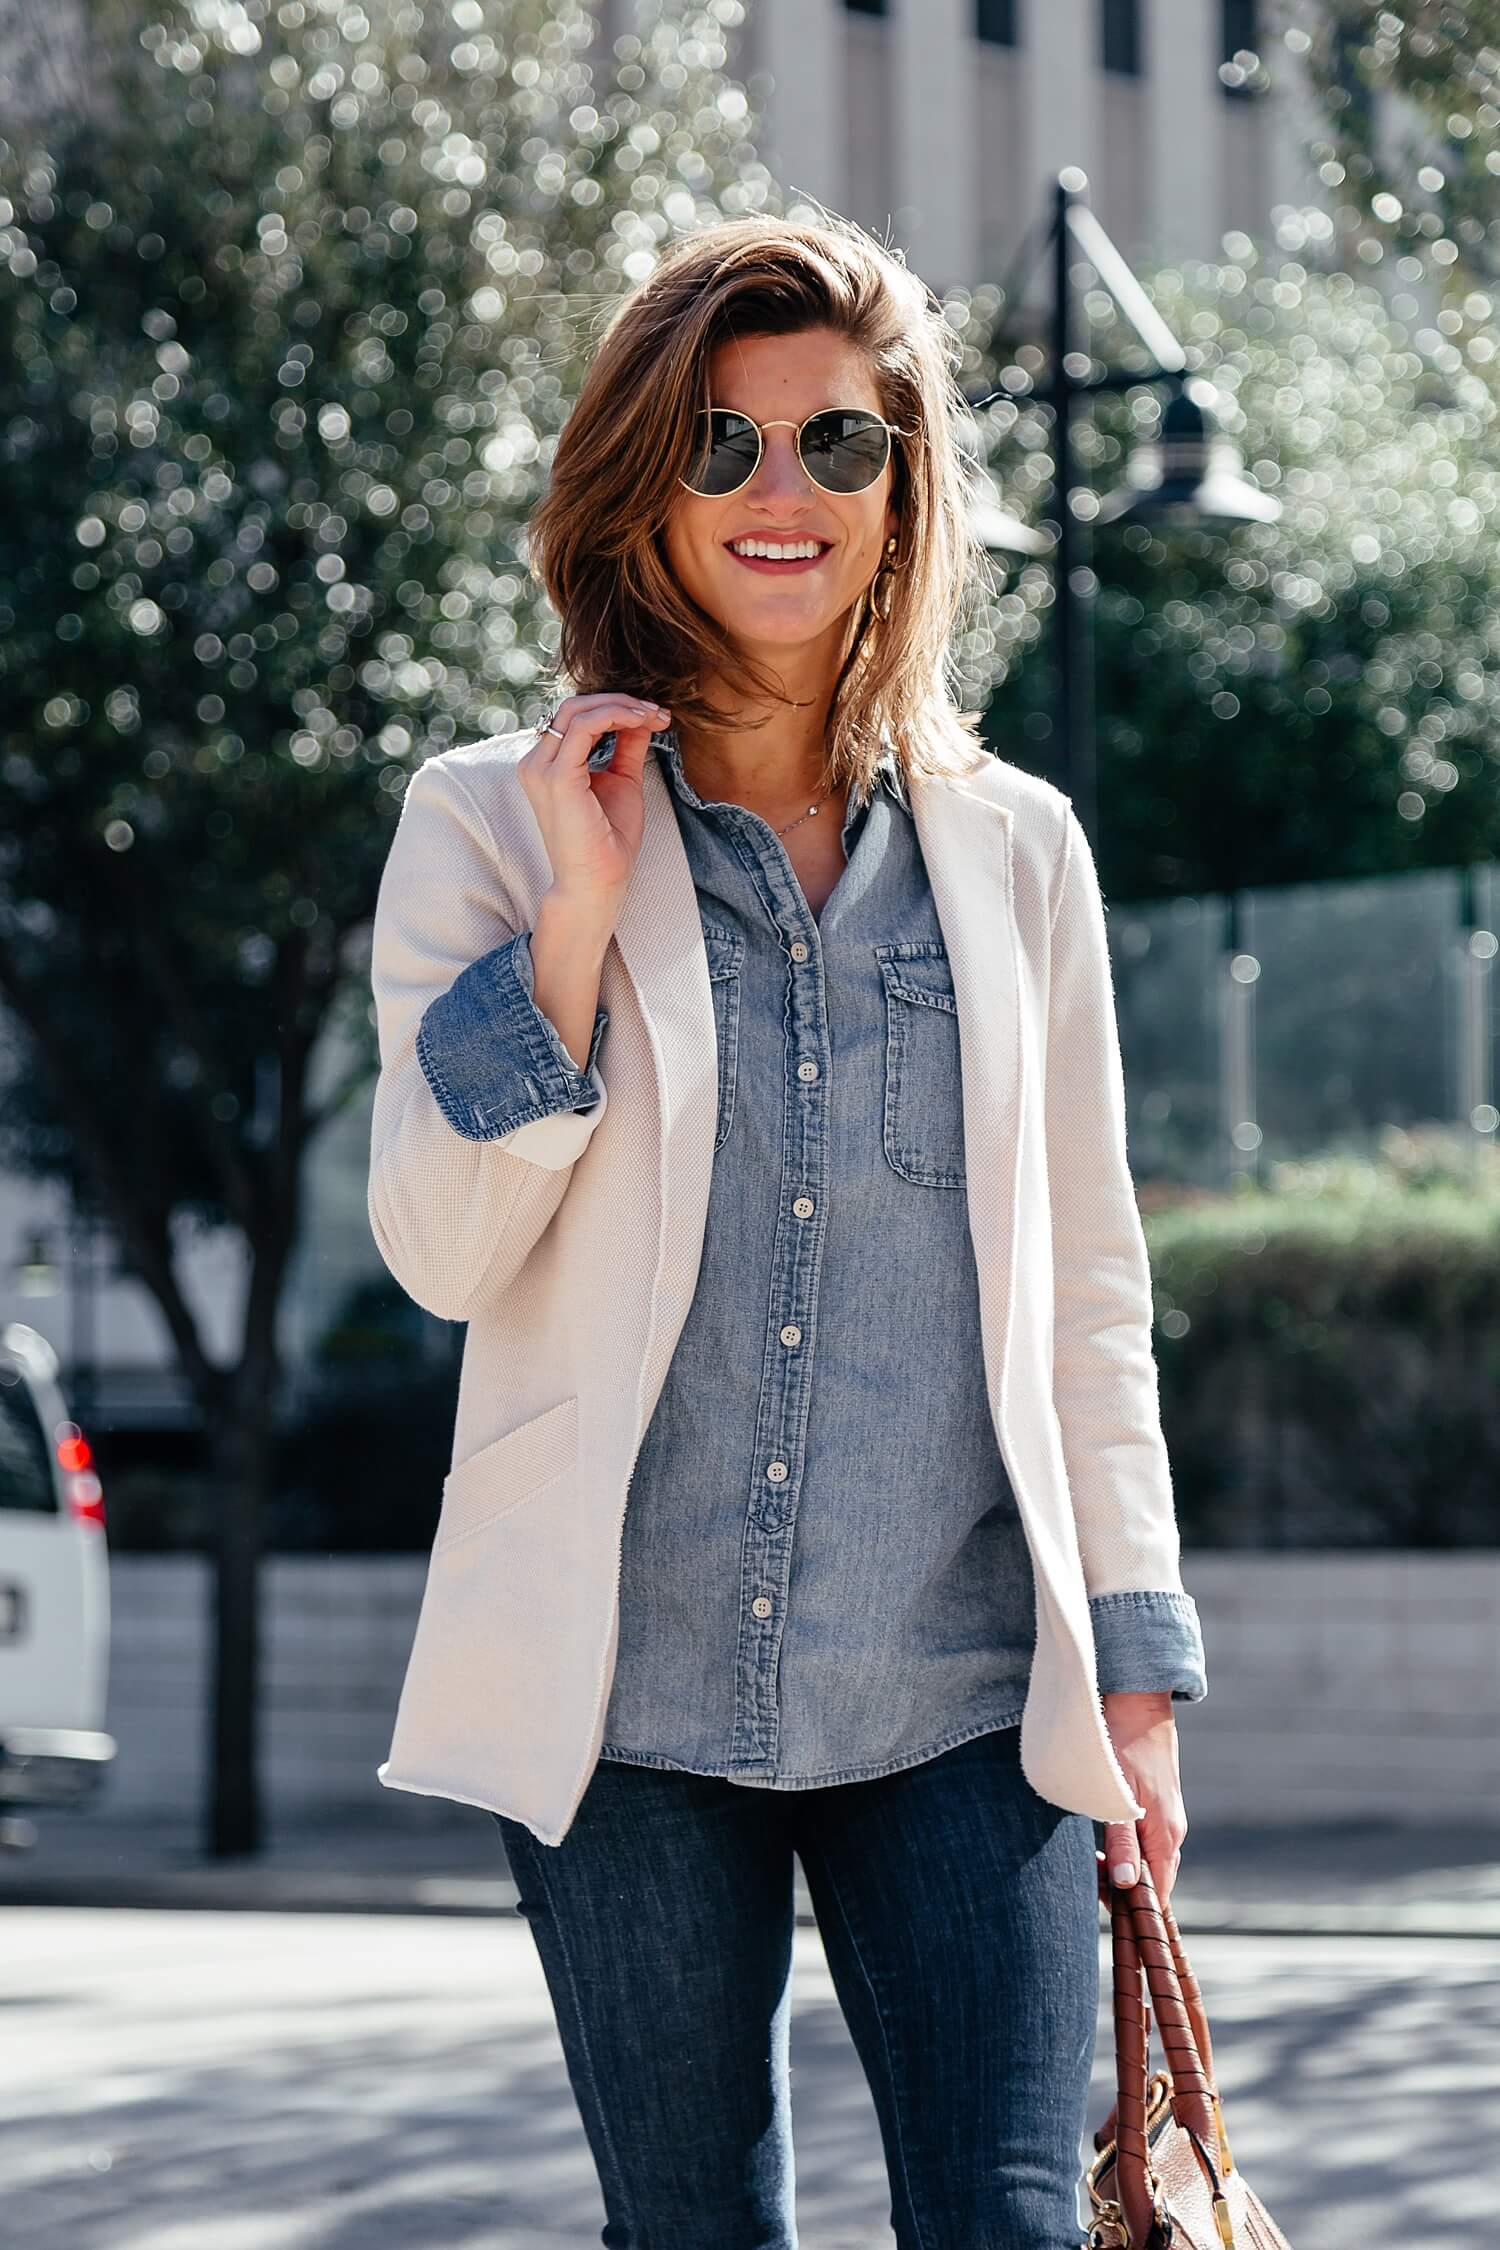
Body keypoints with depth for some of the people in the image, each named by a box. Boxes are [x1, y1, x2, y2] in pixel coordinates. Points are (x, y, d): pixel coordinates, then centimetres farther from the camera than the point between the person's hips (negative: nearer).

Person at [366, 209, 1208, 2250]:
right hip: (635, 1697, -1)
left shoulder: (1013, 850, 8)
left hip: (960, 1697, 1)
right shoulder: (494, 825, 3)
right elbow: (440, 1251, -4)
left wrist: (1137, 1665, 7)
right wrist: (576, 919, -13)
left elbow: (1088, 1297, 11)